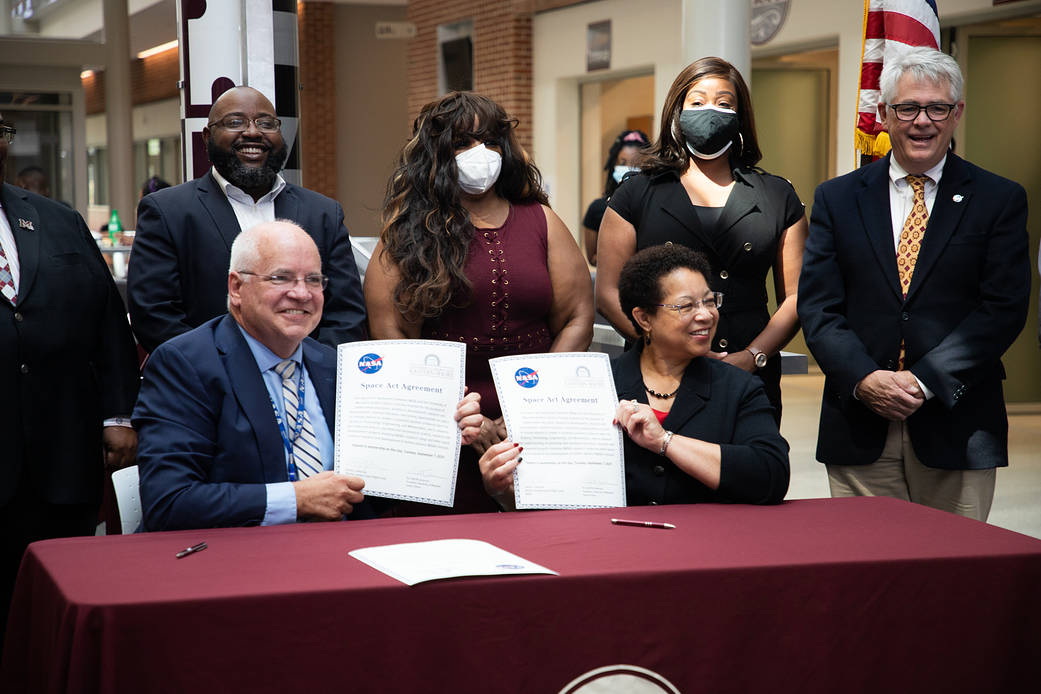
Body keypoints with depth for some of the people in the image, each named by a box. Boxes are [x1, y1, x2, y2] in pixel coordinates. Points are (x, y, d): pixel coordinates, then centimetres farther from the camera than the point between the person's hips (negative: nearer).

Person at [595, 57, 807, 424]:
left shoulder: (777, 197, 11)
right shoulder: (637, 194, 8)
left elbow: (795, 296, 9)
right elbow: (609, 293, 2)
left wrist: (752, 357, -8)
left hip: (751, 379, 1)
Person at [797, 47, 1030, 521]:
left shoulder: (999, 200, 4)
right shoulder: (837, 198, 9)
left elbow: (1004, 308, -4)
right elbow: (817, 307, 2)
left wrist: (924, 382, -13)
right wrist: (864, 378, -14)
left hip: (956, 428, -1)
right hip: (860, 432, 1)